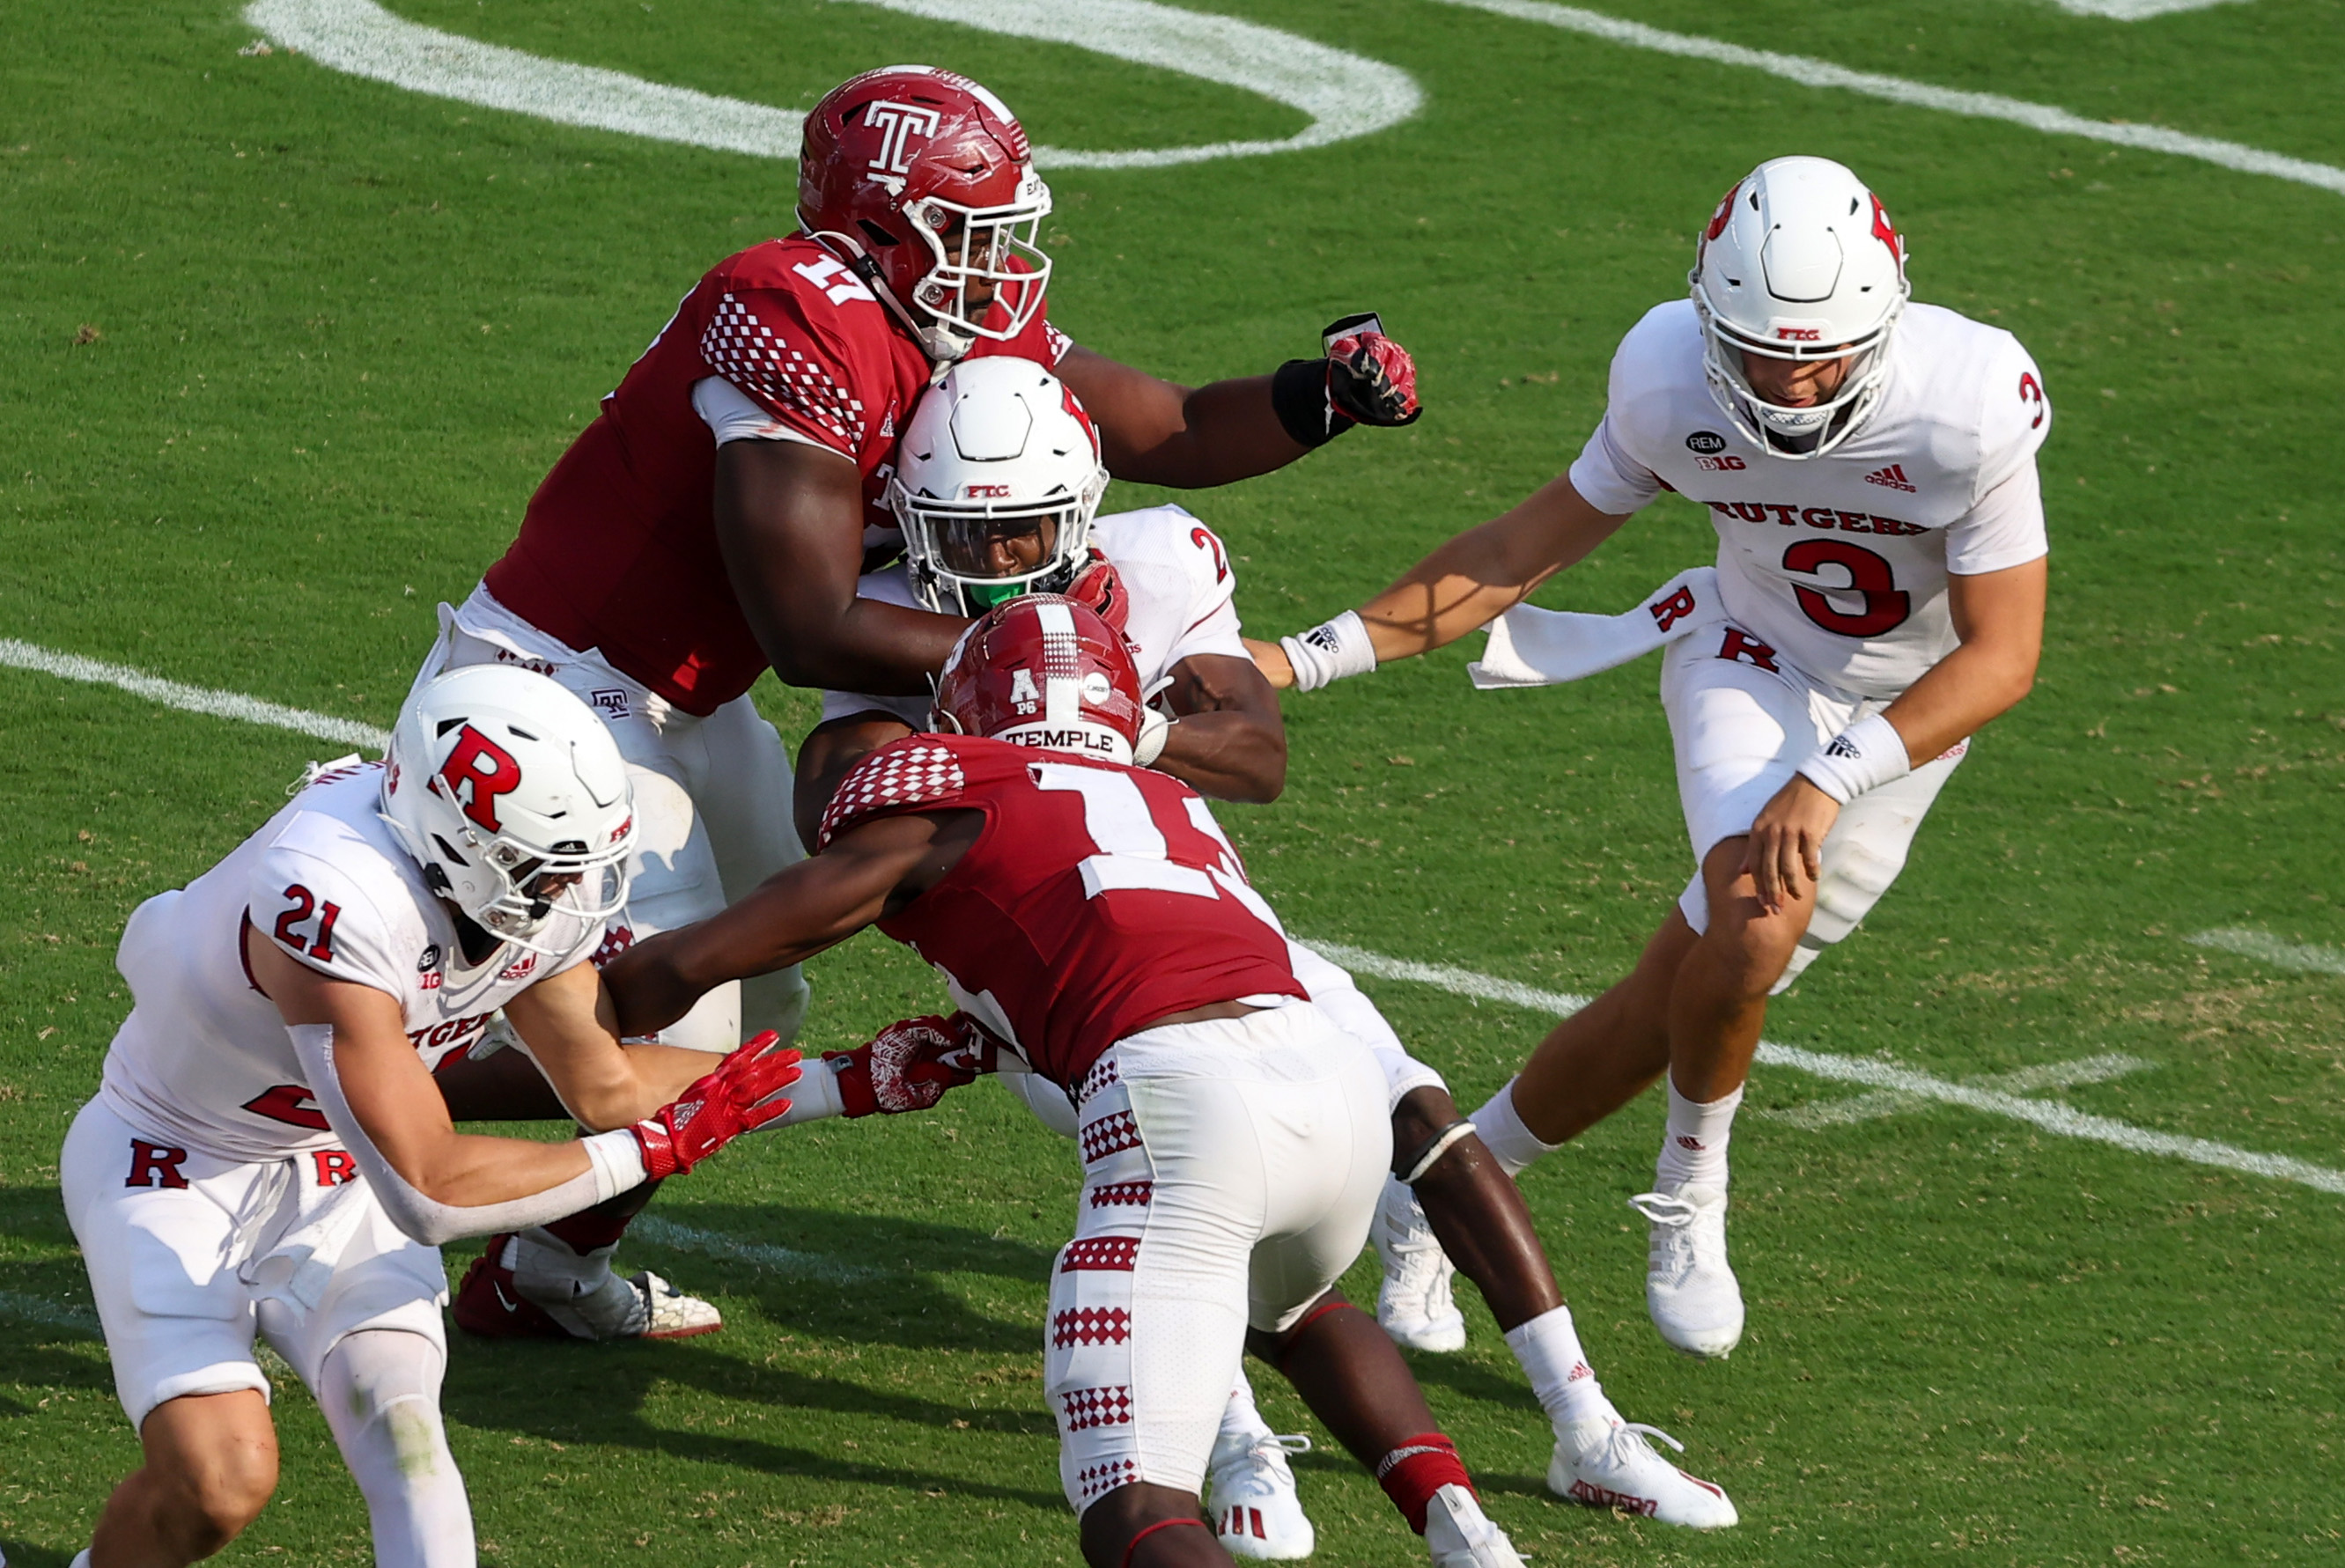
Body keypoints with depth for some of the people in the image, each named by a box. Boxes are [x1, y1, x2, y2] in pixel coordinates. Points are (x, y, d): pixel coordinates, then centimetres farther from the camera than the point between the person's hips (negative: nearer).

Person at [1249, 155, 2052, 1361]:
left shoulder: (1970, 403, -32)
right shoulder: (1671, 377, -24)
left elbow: (2002, 655, -25)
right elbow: (1536, 543, -7)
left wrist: (1830, 783, -36)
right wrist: (1308, 658, -10)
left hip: (1905, 718, 0)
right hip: (1753, 664, 0)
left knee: (1669, 1009, 1)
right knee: (1760, 915, -30)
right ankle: (1688, 1203, -2)